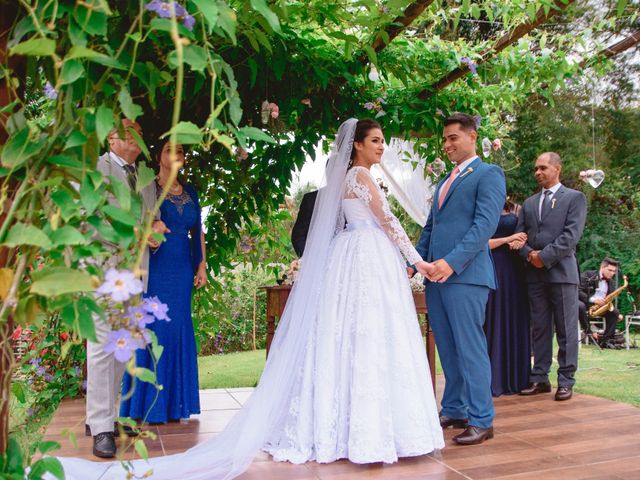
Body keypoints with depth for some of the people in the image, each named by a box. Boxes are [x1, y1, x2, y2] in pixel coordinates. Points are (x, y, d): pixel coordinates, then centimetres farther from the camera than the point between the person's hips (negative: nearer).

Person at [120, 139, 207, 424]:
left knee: (178, 331, 7)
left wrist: (202, 264, 10)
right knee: (151, 331, -3)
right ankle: (147, 405, 8)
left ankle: (173, 403, 17)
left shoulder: (190, 192, 14)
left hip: (182, 270, 5)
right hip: (154, 267, -5)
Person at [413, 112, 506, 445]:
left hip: (465, 275, -8)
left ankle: (482, 420, 4)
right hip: (436, 276, 8)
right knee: (448, 350, 12)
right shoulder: (444, 183, 24)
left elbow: (486, 224, -13)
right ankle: (453, 411, 22)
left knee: (470, 348, -5)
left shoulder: (489, 174, -1)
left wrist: (452, 262, -22)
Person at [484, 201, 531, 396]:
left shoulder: (516, 214, 15)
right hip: (493, 271, -4)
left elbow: (525, 237, 14)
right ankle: (495, 379, 1)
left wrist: (519, 243, -8)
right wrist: (508, 239, -14)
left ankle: (515, 378, 12)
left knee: (514, 323, 5)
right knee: (495, 323, -3)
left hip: (514, 272, 4)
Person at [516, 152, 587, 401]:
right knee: (539, 328, 7)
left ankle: (566, 381, 7)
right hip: (535, 273, 5)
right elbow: (520, 234, 13)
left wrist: (545, 256, -14)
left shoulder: (575, 198, 3)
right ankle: (540, 378, 13)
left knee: (566, 329, 0)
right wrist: (529, 254, -7)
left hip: (561, 272, -5)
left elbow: (572, 234, -8)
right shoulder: (529, 203, 18)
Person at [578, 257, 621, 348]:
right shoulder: (588, 275, -7)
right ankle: (588, 331, -22)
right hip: (585, 302, -6)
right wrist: (593, 299, -28)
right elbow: (578, 291, -16)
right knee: (580, 306, -39)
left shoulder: (611, 283, 12)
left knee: (615, 312, -16)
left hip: (600, 305, 6)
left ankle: (605, 340, -13)